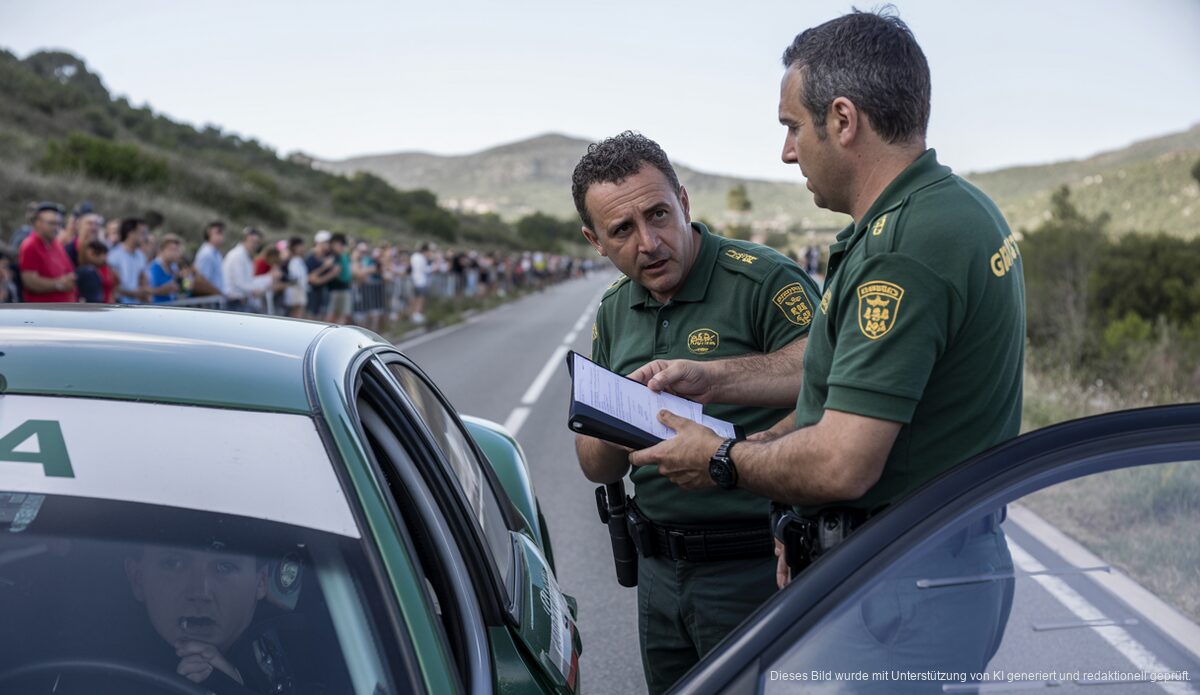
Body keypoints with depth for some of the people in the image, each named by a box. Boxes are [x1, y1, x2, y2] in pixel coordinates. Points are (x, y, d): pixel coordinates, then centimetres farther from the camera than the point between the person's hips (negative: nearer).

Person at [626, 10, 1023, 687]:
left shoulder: (903, 247, -25)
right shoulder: (959, 207, 9)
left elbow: (842, 466, -27)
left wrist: (721, 461, -9)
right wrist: (714, 375, 20)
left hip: (900, 592, -10)